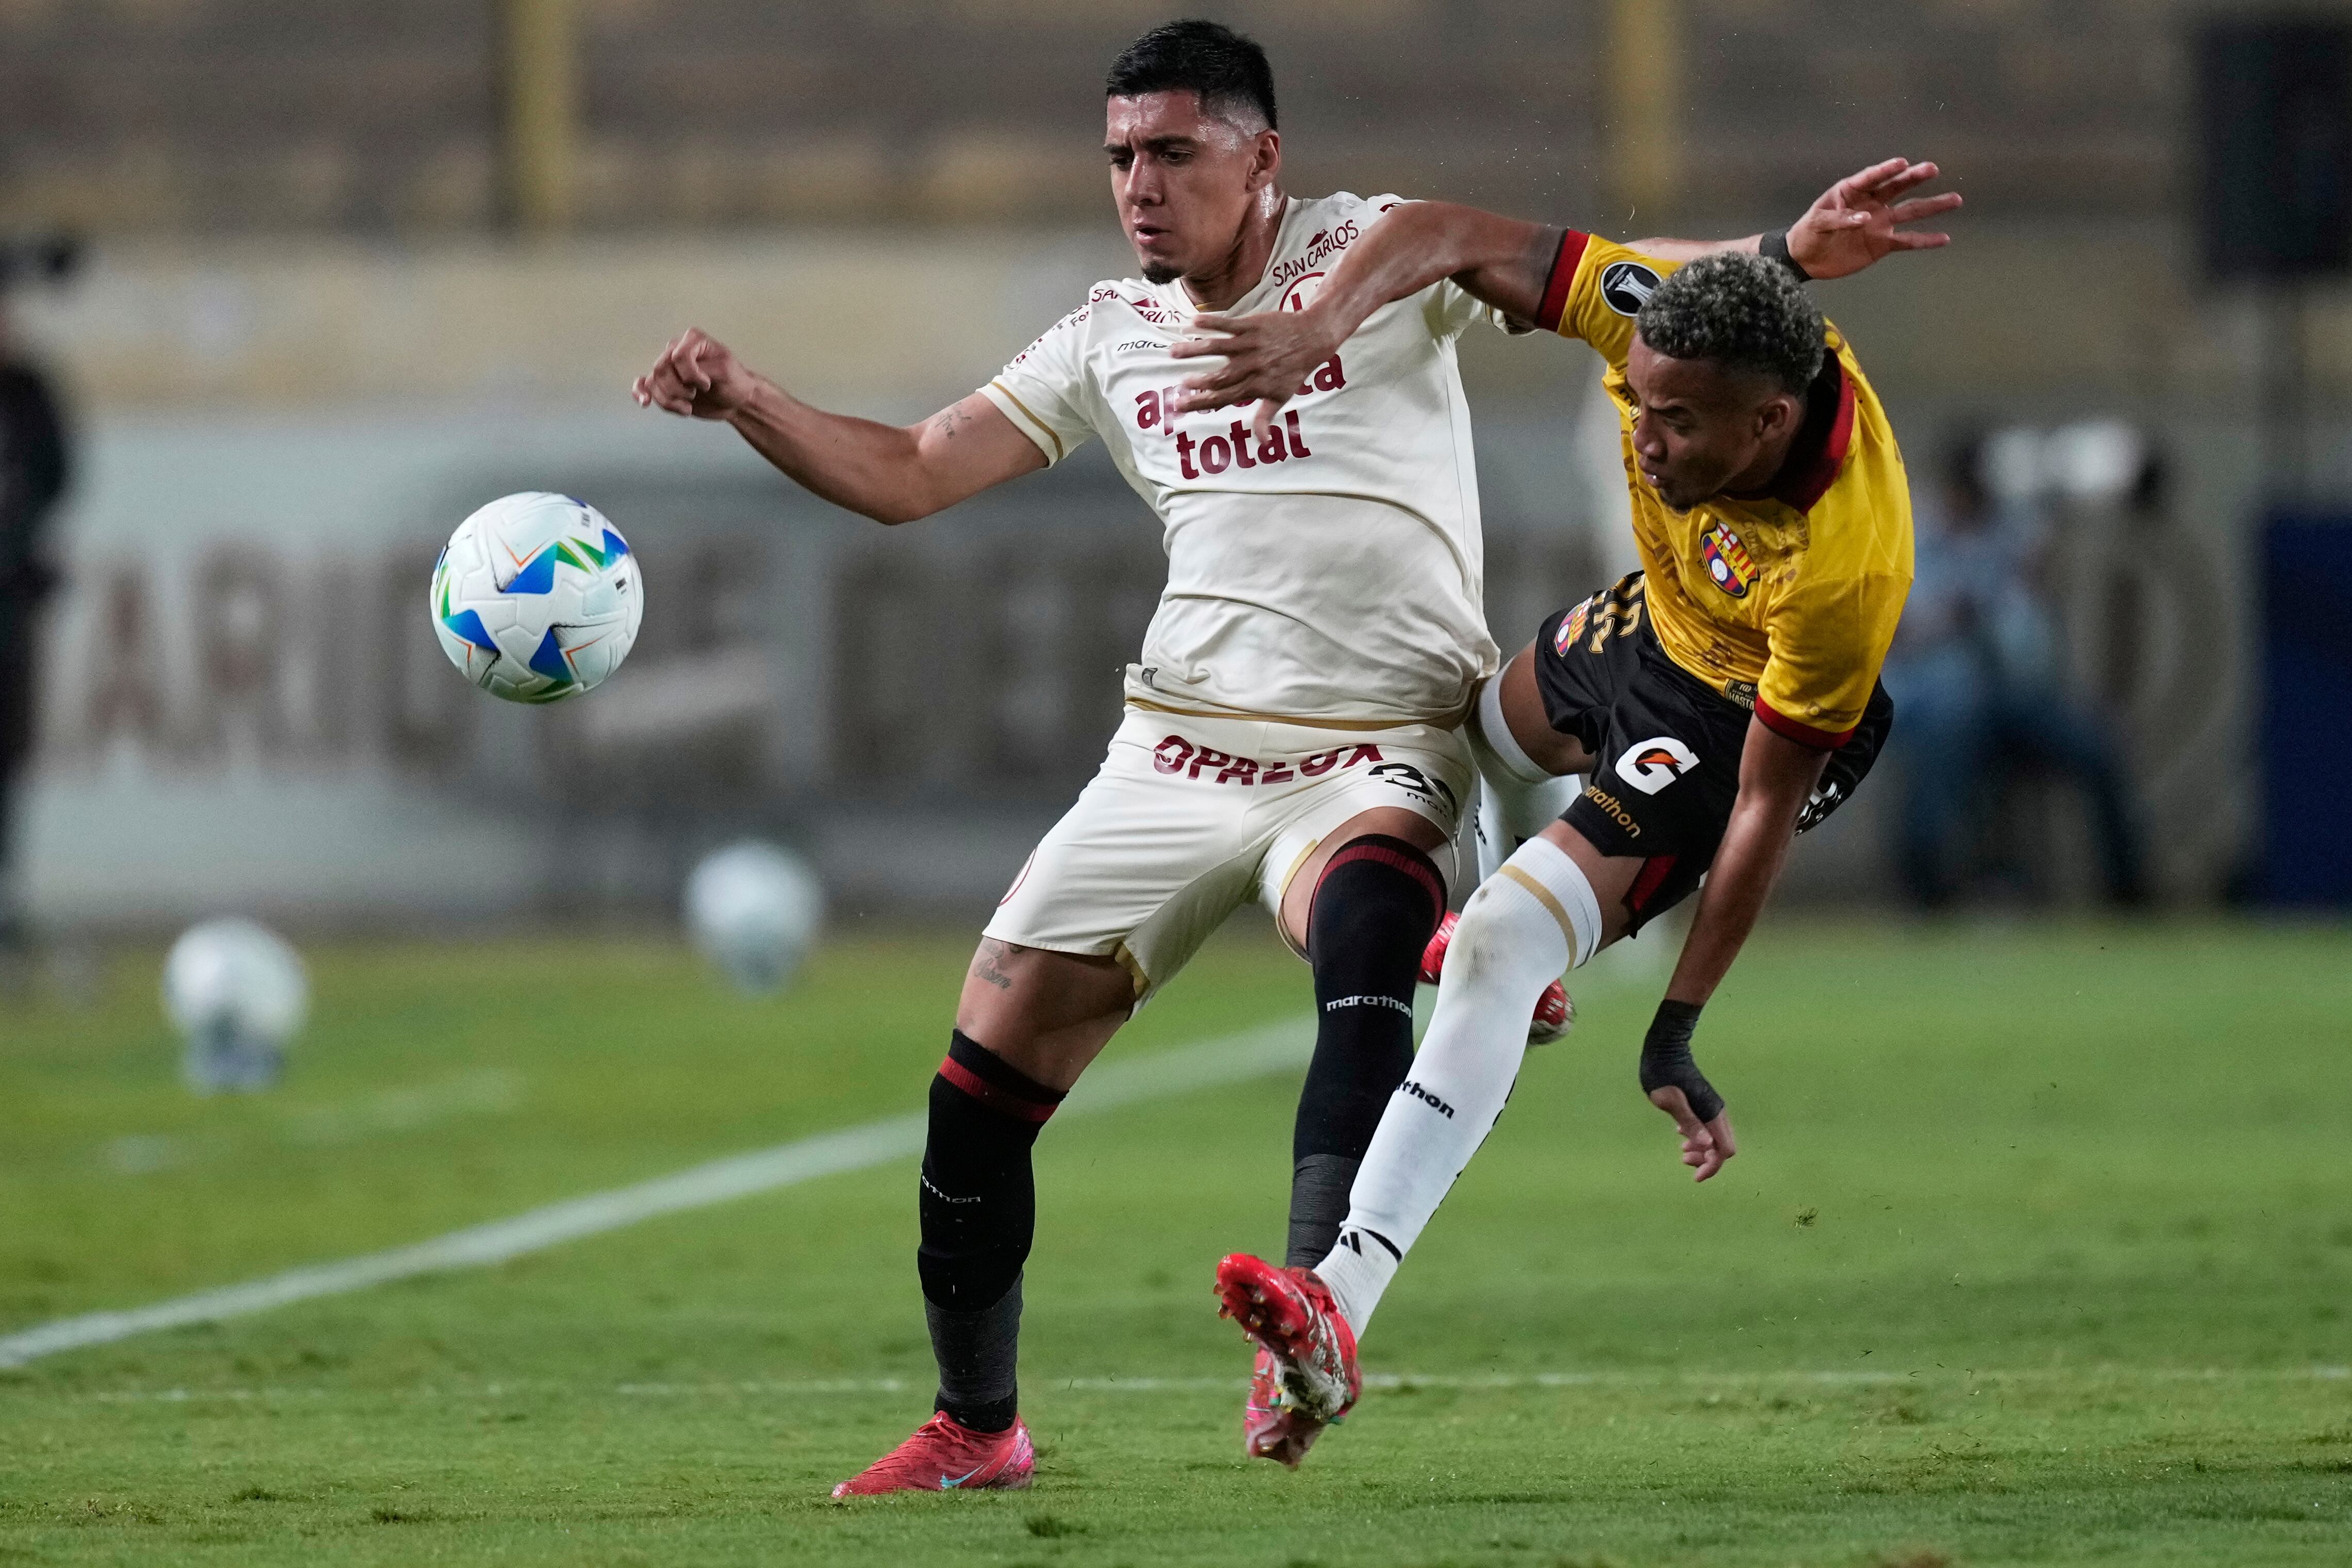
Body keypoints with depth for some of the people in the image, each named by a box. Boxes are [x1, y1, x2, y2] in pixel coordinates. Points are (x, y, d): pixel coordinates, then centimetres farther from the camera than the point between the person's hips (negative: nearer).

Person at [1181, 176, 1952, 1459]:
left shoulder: (1846, 572, -42)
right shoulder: (1666, 324, -31)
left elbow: (1765, 809, -31)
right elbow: (1446, 240, -24)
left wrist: (1676, 1033, -23)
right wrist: (1315, 329, -43)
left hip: (1742, 711, -7)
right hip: (1661, 616, 7)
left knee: (1505, 944, -22)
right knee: (1495, 725, 34)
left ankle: (1341, 1307, -27)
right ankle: (1504, 936, 71)